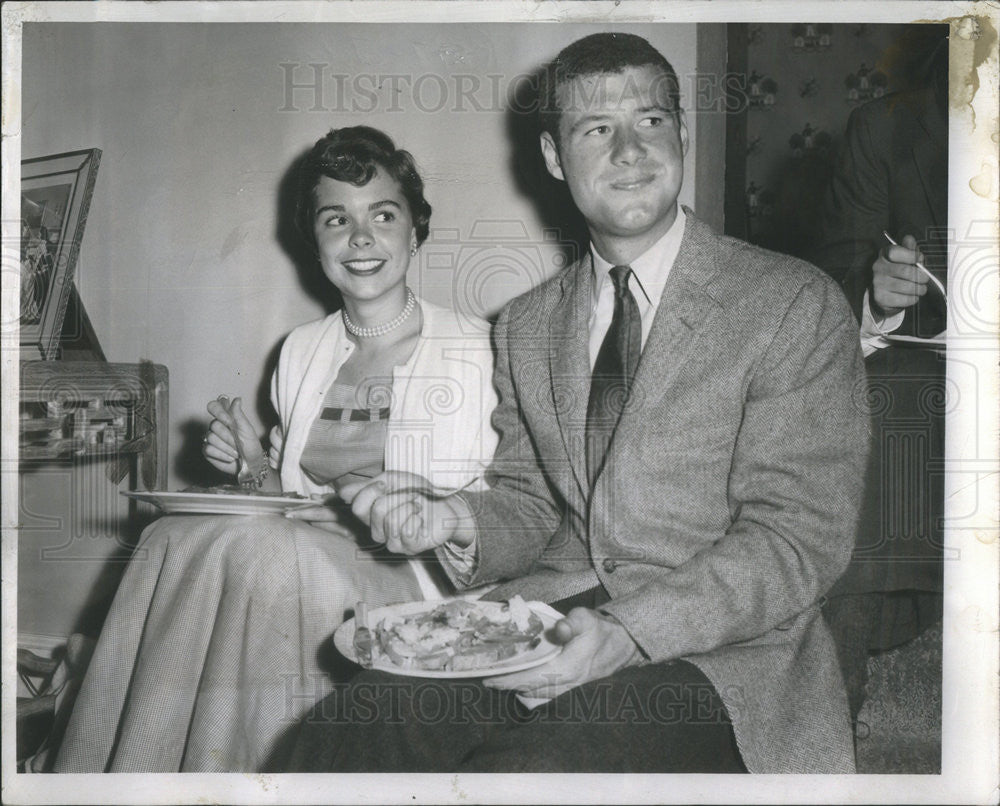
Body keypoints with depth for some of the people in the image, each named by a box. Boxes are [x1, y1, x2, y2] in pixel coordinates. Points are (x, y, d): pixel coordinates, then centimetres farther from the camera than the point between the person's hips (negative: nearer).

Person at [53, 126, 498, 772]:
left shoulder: (478, 349, -2)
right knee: (177, 534, -25)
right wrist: (257, 469, 0)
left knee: (239, 545, -30)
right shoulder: (300, 351, 14)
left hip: (414, 585, -4)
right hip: (307, 557, 5)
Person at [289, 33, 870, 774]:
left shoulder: (796, 305, -3)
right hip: (545, 614, 4)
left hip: (715, 651, -3)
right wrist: (457, 523, -9)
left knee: (524, 770, -30)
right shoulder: (525, 327, 14)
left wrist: (627, 633, -22)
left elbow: (797, 539, -9)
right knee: (341, 735, -19)